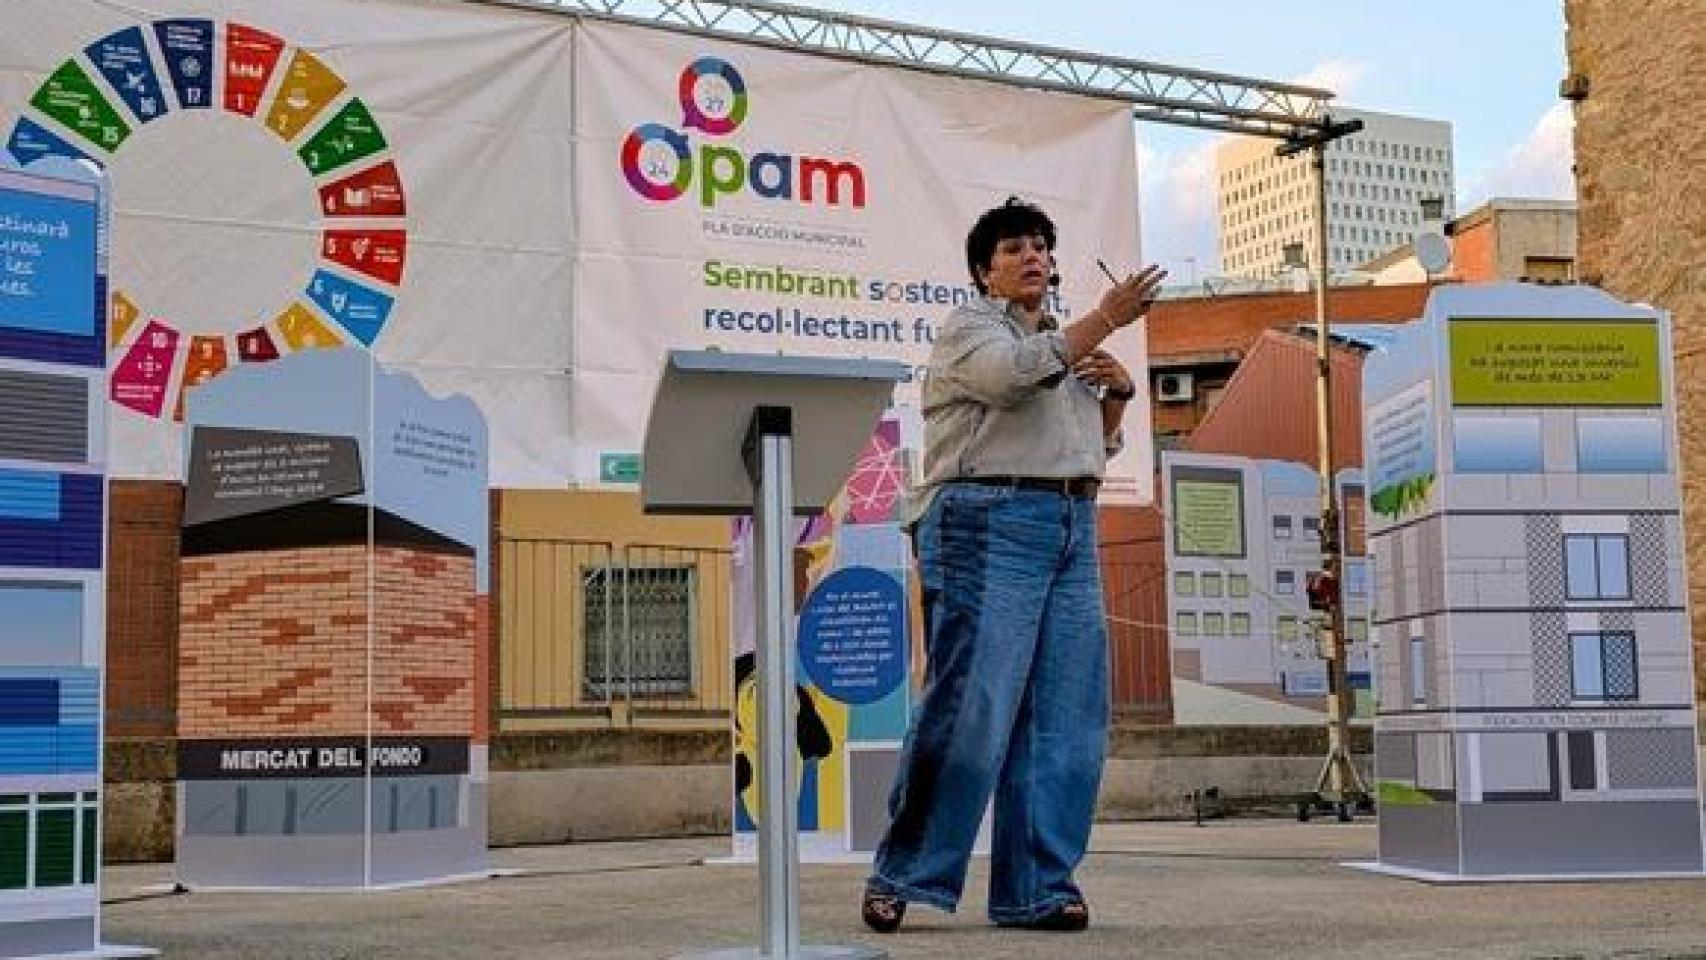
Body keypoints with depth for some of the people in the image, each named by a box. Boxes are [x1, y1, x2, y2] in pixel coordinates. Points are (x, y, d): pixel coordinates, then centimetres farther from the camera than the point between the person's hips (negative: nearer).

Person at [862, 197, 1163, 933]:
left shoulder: (1065, 341, 25)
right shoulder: (969, 327, 4)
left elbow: (1097, 449, 30)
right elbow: (1019, 372, -18)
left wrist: (1118, 389, 13)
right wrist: (1104, 319, -15)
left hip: (1071, 529, 8)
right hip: (990, 522, -8)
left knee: (1066, 716, 1)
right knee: (971, 706, -12)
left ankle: (1034, 888, 6)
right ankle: (901, 875, -2)